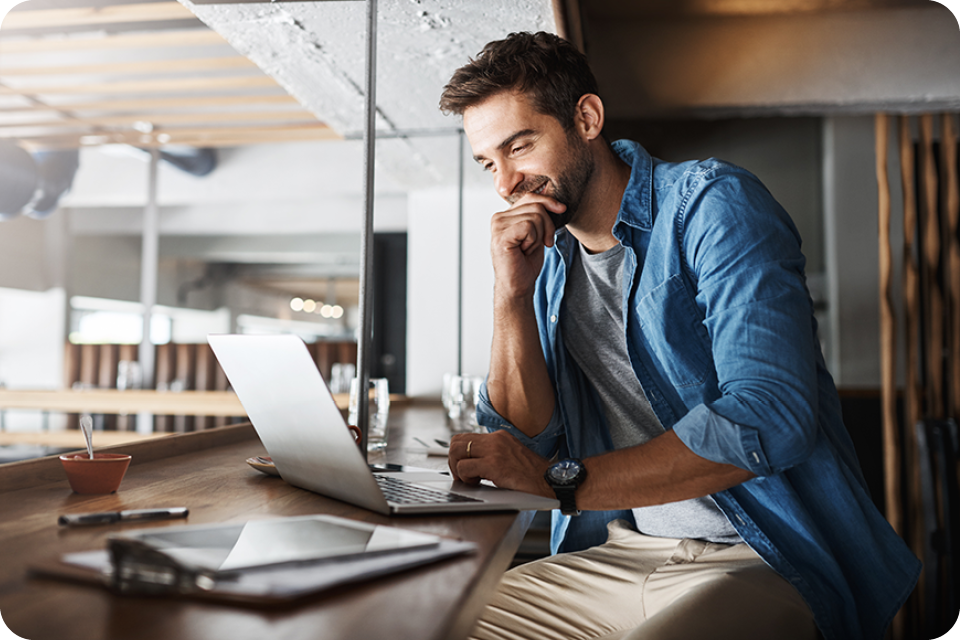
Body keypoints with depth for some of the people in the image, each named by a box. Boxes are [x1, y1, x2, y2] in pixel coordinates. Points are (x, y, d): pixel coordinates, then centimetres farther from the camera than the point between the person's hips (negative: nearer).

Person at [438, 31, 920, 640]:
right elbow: (530, 441, 3)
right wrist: (512, 294, -9)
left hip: (761, 562, -4)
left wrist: (561, 479, -23)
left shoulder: (713, 204, -11)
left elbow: (770, 419, -24)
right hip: (613, 557, 5)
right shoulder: (544, 259, 7)